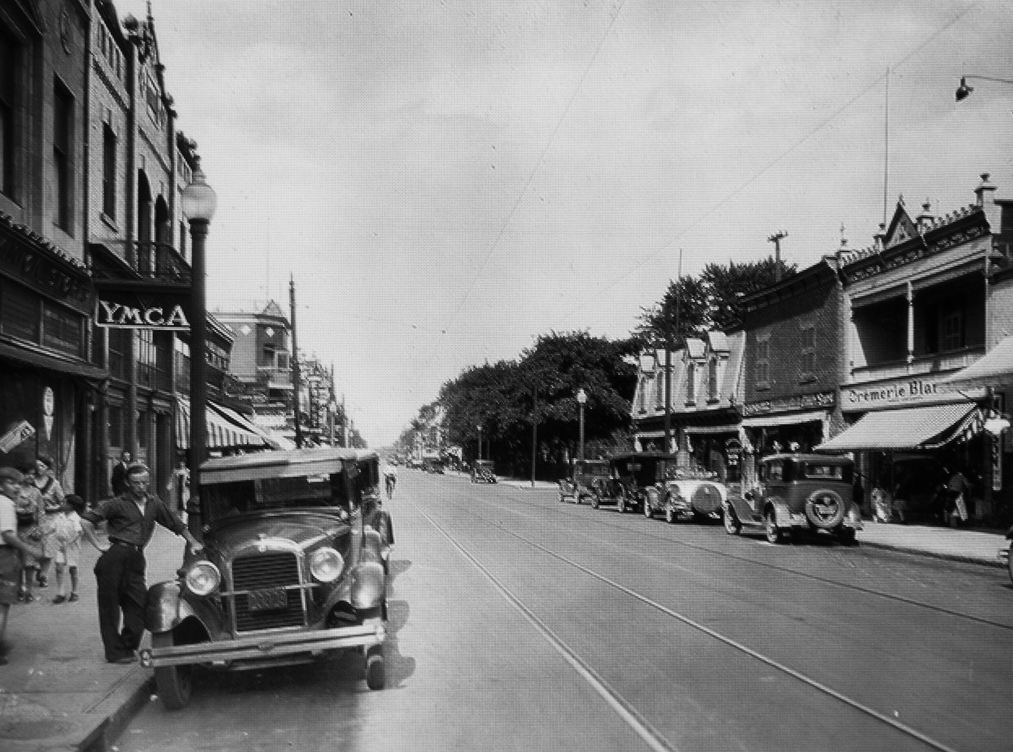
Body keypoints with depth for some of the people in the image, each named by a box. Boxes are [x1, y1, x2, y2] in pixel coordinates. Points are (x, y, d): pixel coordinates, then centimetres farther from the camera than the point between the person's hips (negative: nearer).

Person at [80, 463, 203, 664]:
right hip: (114, 557, -4)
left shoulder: (154, 503, 14)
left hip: (136, 560, 5)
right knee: (110, 607, 1)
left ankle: (127, 647, 16)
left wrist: (193, 543, 17)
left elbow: (177, 524, 22)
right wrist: (99, 545, -7)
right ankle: (115, 652, 10)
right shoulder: (117, 504, -1)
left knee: (139, 606, 0)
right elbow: (86, 521, -5)